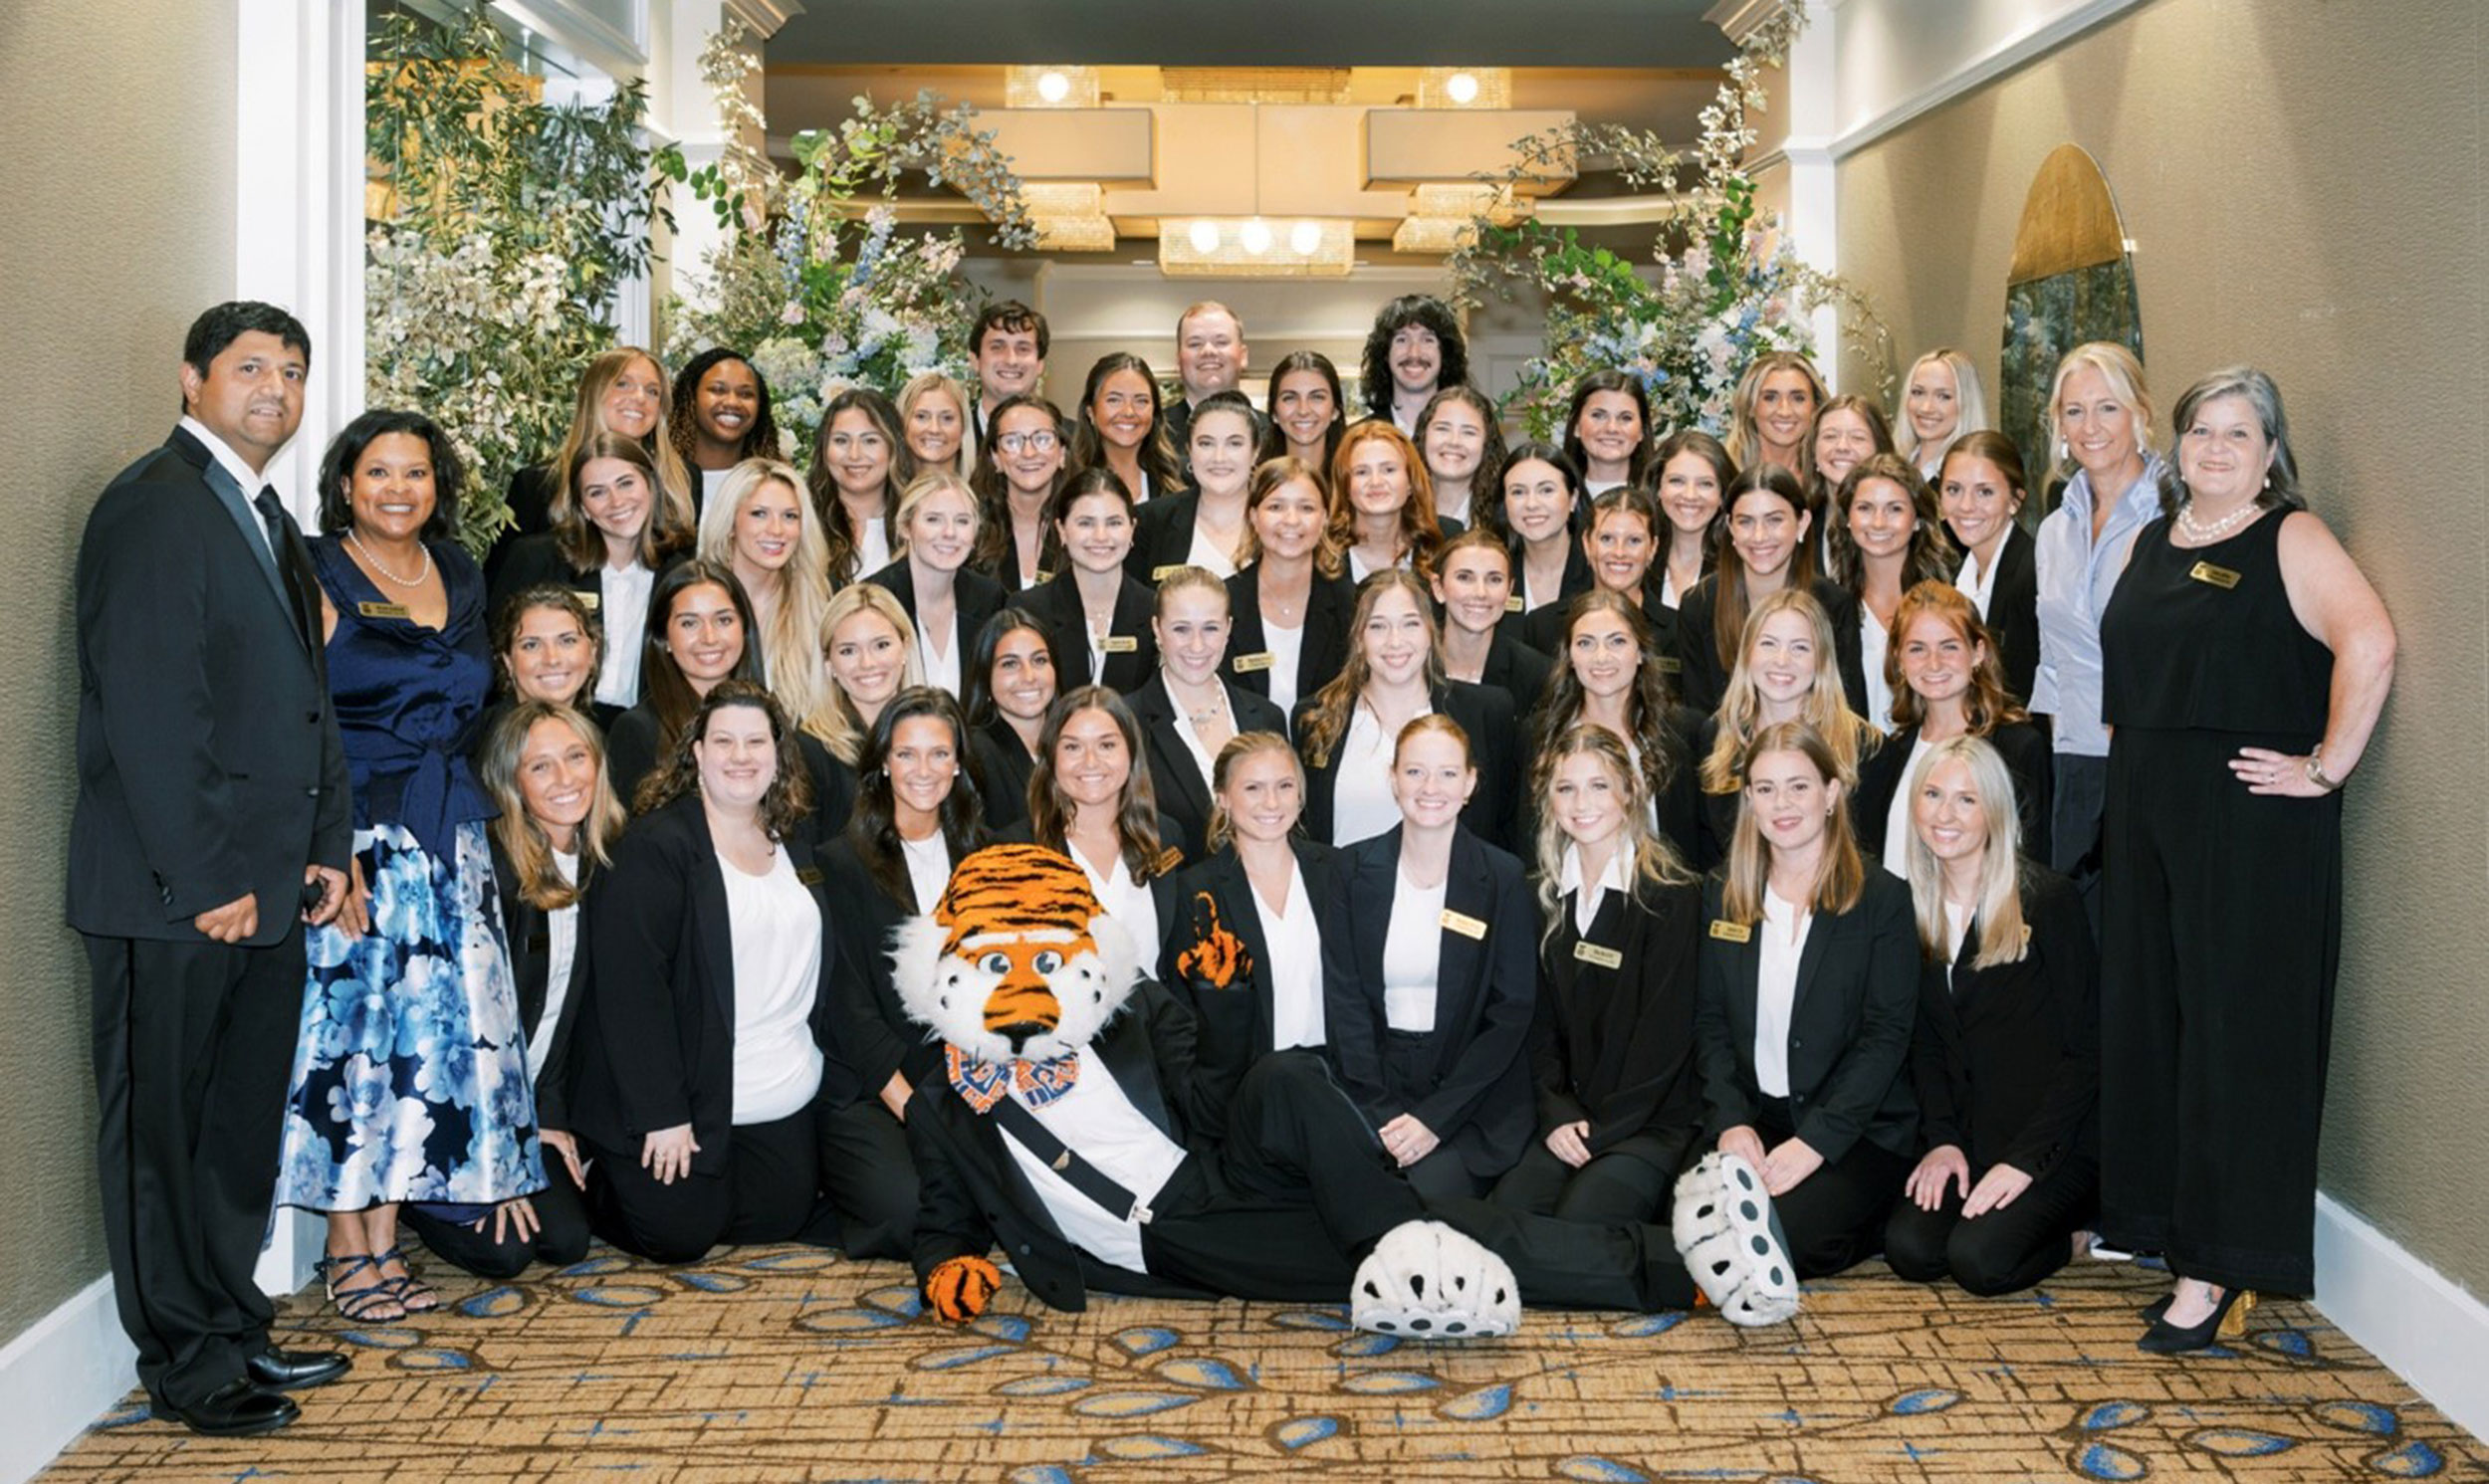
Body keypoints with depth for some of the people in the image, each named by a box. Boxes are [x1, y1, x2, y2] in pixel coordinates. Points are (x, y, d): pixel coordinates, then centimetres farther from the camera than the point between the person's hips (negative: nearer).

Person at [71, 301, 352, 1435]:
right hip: (171, 892, -9)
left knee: (243, 1125, 17)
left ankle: (234, 1328, 29)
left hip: (267, 885, 9)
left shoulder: (268, 519, 17)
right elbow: (146, 710, -18)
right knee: (163, 1129, 4)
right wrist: (205, 880, -19)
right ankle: (186, 1364, 14)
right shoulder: (153, 505, -12)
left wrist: (328, 845, 12)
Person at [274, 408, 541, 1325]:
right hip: (356, 833, -5)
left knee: (431, 1028, 4)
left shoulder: (460, 578, 14)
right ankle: (347, 1250, 7)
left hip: (449, 836, 6)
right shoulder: (321, 577, -3)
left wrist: (470, 818, 13)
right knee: (353, 1025, -4)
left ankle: (386, 1241, 13)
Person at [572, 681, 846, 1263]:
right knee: (681, 1236, -5)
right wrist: (663, 1114, -22)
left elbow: (821, 971, 17)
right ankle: (598, 1183, 24)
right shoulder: (655, 846, -13)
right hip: (690, 1102, -6)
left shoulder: (794, 843, 9)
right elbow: (631, 986, -19)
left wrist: (835, 1074, 8)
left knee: (782, 1221, 6)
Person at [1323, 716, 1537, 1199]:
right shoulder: (1354, 870, 4)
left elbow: (1512, 1014, -4)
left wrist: (1435, 1118, -12)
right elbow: (1344, 1001, 1)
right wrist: (1382, 1112, -11)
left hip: (1471, 1102, -1)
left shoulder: (1504, 879, -1)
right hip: (1376, 1087, 1)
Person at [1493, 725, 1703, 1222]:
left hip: (1652, 1121, -4)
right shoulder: (1546, 897, 10)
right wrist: (1556, 1115, -6)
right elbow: (1540, 1021, 9)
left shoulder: (1672, 895, -6)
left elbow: (1666, 1030, -9)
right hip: (1564, 1119, 4)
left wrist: (1601, 1129, -12)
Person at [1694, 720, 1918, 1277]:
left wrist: (1815, 1141, -17)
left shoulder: (1882, 899, -2)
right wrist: (1732, 1120, -9)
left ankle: (1873, 1230, 2)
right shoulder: (1722, 897, 10)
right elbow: (1709, 1021, 8)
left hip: (1859, 1130, -4)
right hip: (1752, 1118, 4)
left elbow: (1887, 1035, -8)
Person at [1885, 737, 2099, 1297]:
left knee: (1980, 1260, -24)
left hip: (2058, 1141, -5)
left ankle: (2072, 1228, 7)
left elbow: (2085, 1049, -11)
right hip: (1969, 1137, 5)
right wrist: (1941, 1138, -6)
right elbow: (1925, 1041, 9)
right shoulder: (1913, 907, 6)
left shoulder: (2048, 899, -10)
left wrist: (2026, 1160, -17)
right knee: (1910, 1249, -17)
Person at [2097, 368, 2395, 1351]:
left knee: (2235, 1025, -4)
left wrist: (2326, 769, -19)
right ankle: (2147, 1208, 23)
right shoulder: (2156, 539, 14)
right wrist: (2128, 763, 13)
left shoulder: (2291, 539, -7)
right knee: (2142, 1011, 10)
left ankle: (2219, 1261, 1)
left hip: (2251, 818, -7)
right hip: (2146, 808, 7)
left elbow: (2370, 645, -21)